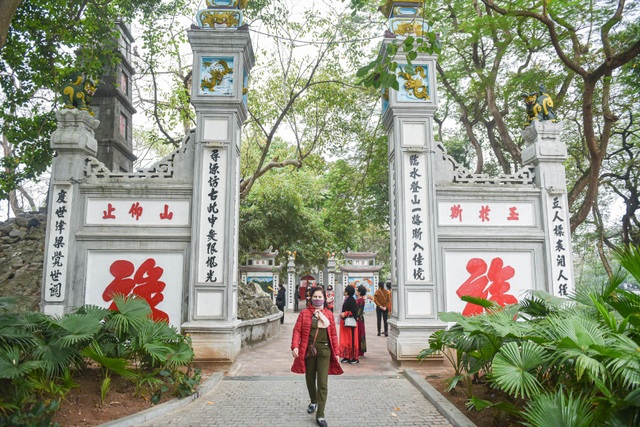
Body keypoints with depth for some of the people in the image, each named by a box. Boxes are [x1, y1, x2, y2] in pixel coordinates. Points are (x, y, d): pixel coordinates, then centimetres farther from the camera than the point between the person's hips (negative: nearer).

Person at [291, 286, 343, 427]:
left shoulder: (329, 314, 5)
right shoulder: (304, 313, 2)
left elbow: (333, 334, 6)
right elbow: (297, 331, -3)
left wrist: (336, 351, 5)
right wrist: (295, 346, -16)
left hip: (324, 351, -1)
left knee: (323, 383, -5)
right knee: (310, 380, 17)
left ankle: (320, 415, 1)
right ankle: (313, 402, 44)